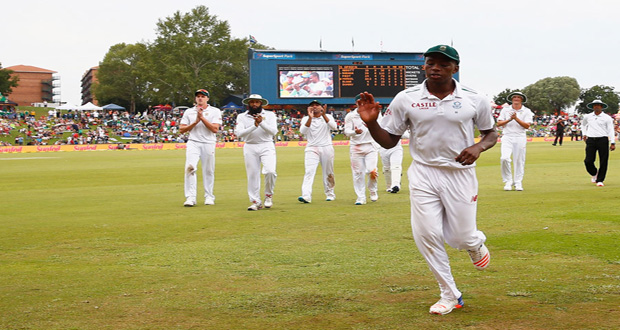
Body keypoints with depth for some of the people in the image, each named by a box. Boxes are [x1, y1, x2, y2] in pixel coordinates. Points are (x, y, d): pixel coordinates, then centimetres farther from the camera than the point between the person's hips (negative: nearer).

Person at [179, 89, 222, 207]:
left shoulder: (215, 111, 6)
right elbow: (181, 129, 6)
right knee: (190, 167, -16)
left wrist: (202, 118, -11)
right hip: (193, 143, 0)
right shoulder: (189, 112, 13)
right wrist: (195, 122, -5)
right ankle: (190, 198, -17)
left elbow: (215, 129, -7)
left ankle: (209, 197, 16)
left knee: (209, 170, 3)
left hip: (208, 144, 0)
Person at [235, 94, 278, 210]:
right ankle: (256, 202, 10)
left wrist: (261, 122, -21)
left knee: (270, 171, -19)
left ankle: (268, 195, 4)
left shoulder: (270, 115, 6)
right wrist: (254, 126, -21)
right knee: (252, 175, 0)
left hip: (266, 146, -1)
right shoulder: (242, 117, 6)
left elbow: (273, 131, -7)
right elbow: (239, 133, -9)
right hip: (250, 147, 1)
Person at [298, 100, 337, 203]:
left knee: (328, 173, 6)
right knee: (309, 171, -16)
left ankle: (330, 194, 23)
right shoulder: (306, 119, 9)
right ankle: (306, 196, -26)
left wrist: (323, 115, -24)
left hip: (326, 148, 1)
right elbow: (303, 131, -11)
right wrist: (310, 118, -23)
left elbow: (333, 126, -12)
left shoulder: (328, 117, 9)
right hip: (311, 149, -1)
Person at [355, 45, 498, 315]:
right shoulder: (405, 99, -4)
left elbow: (491, 133, 10)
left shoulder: (475, 100, -3)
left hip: (460, 174, -1)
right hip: (423, 174, 1)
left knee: (460, 237, 1)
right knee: (426, 234, -5)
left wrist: (479, 147, -12)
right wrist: (371, 122, -18)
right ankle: (450, 295, 12)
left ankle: (476, 243, 42)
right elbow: (388, 141, 2)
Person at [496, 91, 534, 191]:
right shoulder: (505, 110, 11)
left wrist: (516, 118, -15)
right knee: (504, 158, -17)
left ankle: (518, 182, 11)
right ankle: (508, 181, -4)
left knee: (519, 160, -1)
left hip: (520, 138, 0)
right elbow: (499, 123, 2)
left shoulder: (526, 111, 7)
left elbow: (527, 126, -5)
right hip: (507, 137, 0)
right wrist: (509, 120, -12)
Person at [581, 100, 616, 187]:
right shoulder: (587, 117, 11)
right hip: (590, 140, 2)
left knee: (603, 162, -3)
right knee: (588, 161, -6)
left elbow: (610, 130, -1)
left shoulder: (607, 118, 3)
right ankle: (594, 173, 24)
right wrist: (584, 134, 22)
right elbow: (583, 125, 34)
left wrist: (613, 143, -9)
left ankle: (600, 180, 7)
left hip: (603, 140, -2)